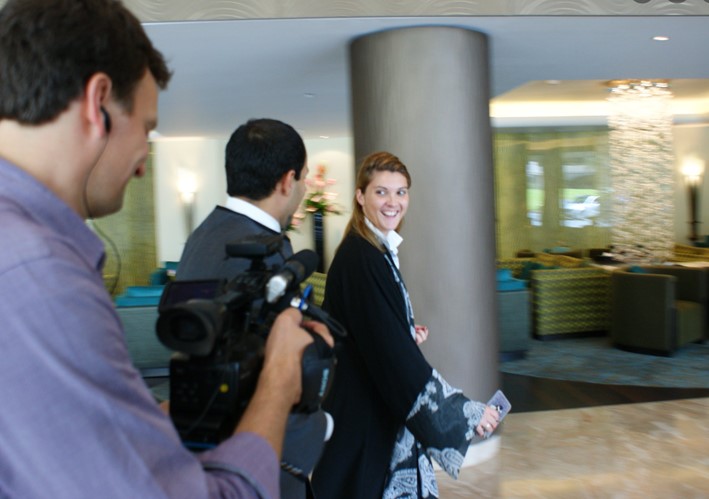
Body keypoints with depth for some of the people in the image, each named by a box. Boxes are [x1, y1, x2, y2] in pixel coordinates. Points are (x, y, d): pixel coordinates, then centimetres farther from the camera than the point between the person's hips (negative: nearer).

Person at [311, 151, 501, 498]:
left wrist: (409, 333, 0)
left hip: (383, 402, 9)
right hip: (364, 413, -9)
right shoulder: (358, 257, -21)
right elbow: (393, 353, -26)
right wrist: (464, 412, -25)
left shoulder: (380, 251, 7)